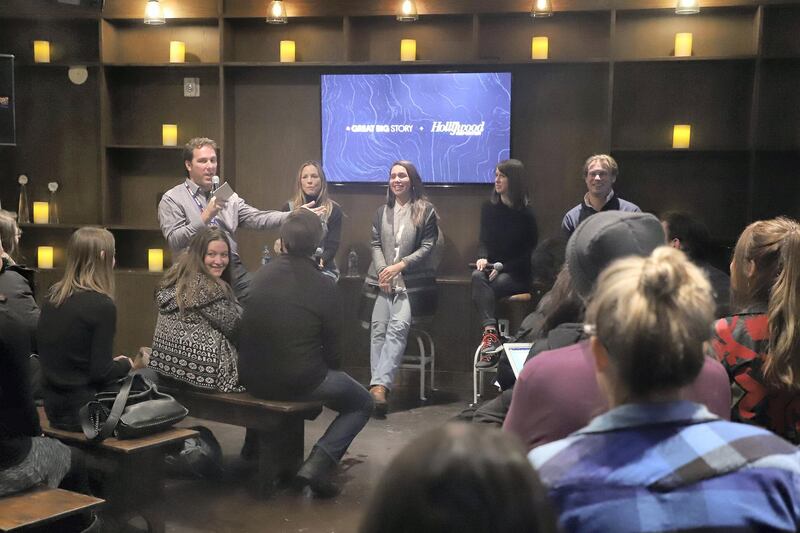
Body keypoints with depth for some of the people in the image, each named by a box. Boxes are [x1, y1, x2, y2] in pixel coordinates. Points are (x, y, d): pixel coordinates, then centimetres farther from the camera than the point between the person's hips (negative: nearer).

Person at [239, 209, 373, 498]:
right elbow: (333, 349, -9)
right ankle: (318, 464, -3)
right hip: (300, 383, -5)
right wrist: (329, 371, 15)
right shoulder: (325, 287, -15)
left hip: (251, 379, 6)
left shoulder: (262, 274, -2)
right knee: (362, 404, 17)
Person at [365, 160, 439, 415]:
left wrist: (399, 266, -11)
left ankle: (379, 385, -31)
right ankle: (380, 386, -18)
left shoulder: (425, 211, 6)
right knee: (378, 327, -17)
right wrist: (382, 271, -6)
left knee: (398, 326, -24)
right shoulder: (382, 212, 21)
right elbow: (376, 244, 12)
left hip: (411, 281, -4)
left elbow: (427, 247, 0)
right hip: (384, 280, 4)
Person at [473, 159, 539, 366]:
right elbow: (484, 240, 9)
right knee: (478, 276, -32)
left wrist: (502, 267, -14)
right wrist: (482, 257, -15)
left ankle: (489, 336, -33)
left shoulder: (526, 213, -4)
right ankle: (491, 332, -47)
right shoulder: (489, 208, 10)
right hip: (493, 268, 4)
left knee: (480, 286, -31)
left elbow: (530, 251, -3)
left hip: (517, 273, -4)